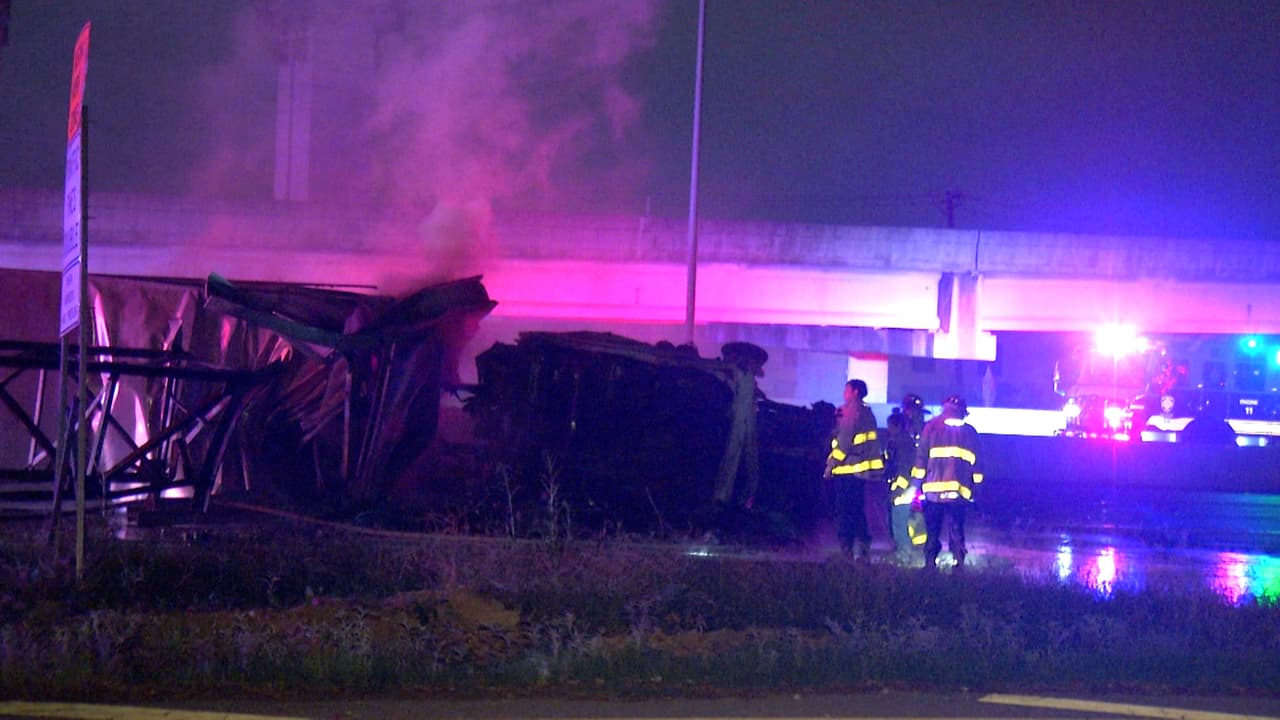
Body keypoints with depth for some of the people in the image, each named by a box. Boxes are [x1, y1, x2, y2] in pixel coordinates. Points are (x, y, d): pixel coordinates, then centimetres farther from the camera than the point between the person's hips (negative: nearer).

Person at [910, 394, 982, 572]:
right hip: (959, 492, 1)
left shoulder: (931, 427, 3)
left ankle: (930, 565, 2)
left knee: (932, 532, 6)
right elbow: (976, 464, 8)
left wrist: (916, 486, 4)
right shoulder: (970, 432, 9)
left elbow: (921, 458, 1)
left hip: (934, 491, -1)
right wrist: (975, 486, 13)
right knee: (956, 533, 6)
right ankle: (959, 565, -3)